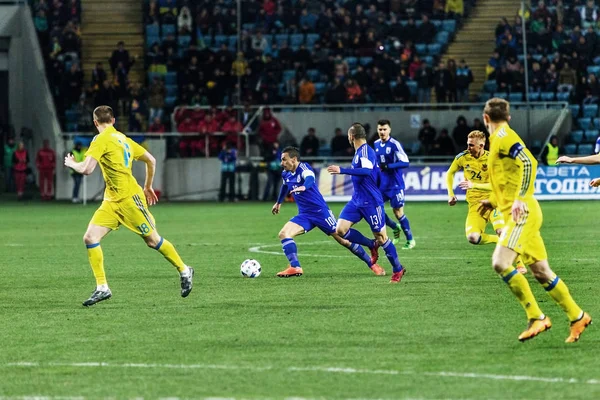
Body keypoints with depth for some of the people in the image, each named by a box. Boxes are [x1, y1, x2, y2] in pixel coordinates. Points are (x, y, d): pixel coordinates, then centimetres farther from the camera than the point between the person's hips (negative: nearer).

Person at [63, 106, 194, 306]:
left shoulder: (102, 139, -12)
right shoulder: (123, 139, 14)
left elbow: (86, 169, -20)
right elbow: (151, 160, 20)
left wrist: (71, 163, 1)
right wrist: (148, 187, 30)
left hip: (128, 197, -9)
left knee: (152, 240, 3)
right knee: (90, 238, -3)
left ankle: (184, 271, 21)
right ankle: (102, 288, -3)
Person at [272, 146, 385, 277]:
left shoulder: (303, 167, -17)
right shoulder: (286, 174, 6)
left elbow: (310, 179, -40)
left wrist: (303, 187, -62)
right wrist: (278, 203, 43)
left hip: (320, 211, -7)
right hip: (304, 215, 7)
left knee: (342, 239, -4)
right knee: (283, 233, -14)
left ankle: (371, 263, 7)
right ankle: (295, 268, -15)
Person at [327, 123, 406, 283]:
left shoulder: (365, 151, -17)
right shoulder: (359, 151, 12)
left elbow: (367, 171, -34)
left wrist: (342, 170, -36)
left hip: (371, 202, -9)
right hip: (357, 200, 9)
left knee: (381, 237, -1)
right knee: (340, 229, -4)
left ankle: (398, 270, 15)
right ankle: (372, 245, 14)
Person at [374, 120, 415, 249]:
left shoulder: (395, 144, -13)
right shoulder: (376, 144, 8)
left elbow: (405, 162, -20)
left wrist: (388, 166, -26)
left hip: (395, 184, -7)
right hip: (381, 184, 7)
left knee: (398, 211, -5)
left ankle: (410, 240, 10)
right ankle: (396, 227, 24)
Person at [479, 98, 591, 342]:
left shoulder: (503, 137, -9)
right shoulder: (498, 140, 19)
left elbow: (529, 163, -25)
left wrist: (519, 199, -29)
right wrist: (494, 201, 31)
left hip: (523, 213, -10)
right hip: (517, 215, 10)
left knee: (501, 263, -20)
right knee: (540, 272, 9)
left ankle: (536, 317, -17)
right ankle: (577, 316, 15)